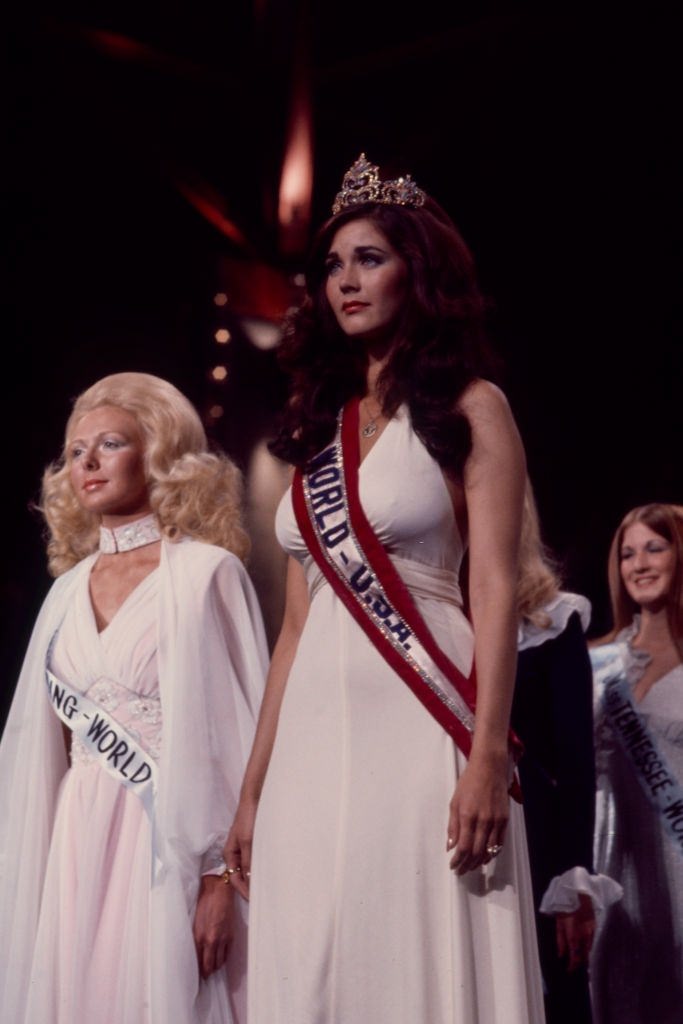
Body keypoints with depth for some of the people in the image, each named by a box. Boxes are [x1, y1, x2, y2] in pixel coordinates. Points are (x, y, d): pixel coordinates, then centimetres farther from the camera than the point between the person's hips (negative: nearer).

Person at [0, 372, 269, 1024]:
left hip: (171, 838, -5)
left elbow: (236, 730, -8)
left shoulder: (207, 572, -4)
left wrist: (222, 876, -14)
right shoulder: (69, 588, 13)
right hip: (80, 840, 5)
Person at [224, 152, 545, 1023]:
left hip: (420, 726, -5)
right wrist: (253, 786, 12)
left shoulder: (468, 408, 3)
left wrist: (488, 758, -18)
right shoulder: (319, 425, 18)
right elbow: (297, 623, 16)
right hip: (314, 739, 5)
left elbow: (496, 590, -6)